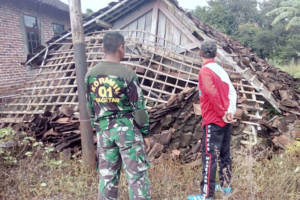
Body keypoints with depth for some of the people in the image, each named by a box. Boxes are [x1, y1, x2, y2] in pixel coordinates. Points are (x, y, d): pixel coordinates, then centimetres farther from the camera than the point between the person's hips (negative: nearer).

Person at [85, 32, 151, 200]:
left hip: (104, 129, 5)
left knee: (107, 174, 15)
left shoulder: (91, 75, 3)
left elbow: (90, 107, 10)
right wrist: (145, 132, 1)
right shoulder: (127, 74, -13)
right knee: (137, 174, 5)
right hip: (127, 128, -5)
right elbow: (139, 107, -9)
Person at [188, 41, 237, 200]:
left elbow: (212, 94, -24)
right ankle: (225, 185, 32)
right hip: (225, 120, 8)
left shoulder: (205, 71, -13)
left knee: (209, 157, -3)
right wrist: (231, 111, -7)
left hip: (213, 121, -8)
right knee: (224, 154, 18)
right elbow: (232, 92, 3)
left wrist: (222, 113, -15)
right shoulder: (221, 70, 11)